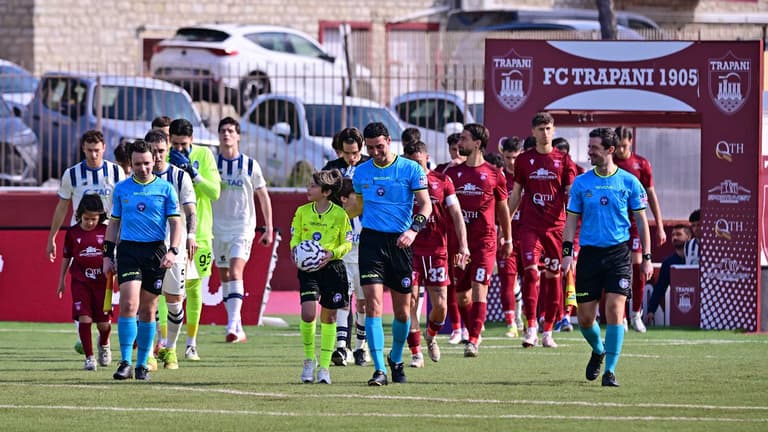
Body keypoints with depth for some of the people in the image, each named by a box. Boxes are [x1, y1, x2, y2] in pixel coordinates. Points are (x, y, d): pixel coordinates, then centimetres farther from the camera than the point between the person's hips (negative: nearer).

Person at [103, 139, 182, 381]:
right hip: (128, 250, 0)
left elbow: (175, 222, 3)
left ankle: (142, 364, 14)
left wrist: (173, 251, -12)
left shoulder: (165, 188, 3)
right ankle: (125, 362, -13)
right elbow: (114, 223, 15)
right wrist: (108, 255, 10)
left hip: (156, 250, 0)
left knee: (148, 310, 5)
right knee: (129, 304, -15)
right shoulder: (121, 189, 8)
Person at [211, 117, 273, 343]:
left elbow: (263, 197, 9)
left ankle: (233, 327, -28)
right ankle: (238, 329, 18)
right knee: (224, 278, 7)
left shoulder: (250, 165, 1)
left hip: (243, 228, -3)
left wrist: (269, 229, 7)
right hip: (218, 228, 3)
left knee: (235, 272, -19)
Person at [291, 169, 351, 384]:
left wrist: (332, 254, -17)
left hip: (331, 267, -1)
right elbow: (295, 237, 11)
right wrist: (295, 250, -11)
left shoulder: (340, 214, -3)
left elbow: (347, 243, 1)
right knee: (308, 313, -15)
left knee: (328, 316, 5)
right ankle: (309, 358, 5)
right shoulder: (302, 212, 4)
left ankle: (324, 365, 14)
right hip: (308, 268, 1)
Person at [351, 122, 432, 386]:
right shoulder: (362, 172, 9)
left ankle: (396, 360, 32)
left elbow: (425, 204, -3)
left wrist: (414, 229, -18)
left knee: (402, 311, 6)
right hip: (372, 240, 1)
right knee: (373, 304, -14)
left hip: (400, 243, -1)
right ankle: (379, 370, -16)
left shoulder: (410, 169, -1)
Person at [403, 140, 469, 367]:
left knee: (440, 305, -2)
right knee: (411, 301, -9)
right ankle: (416, 352, 0)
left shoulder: (442, 181, 7)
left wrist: (463, 245, -4)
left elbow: (456, 214, 6)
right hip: (409, 251, -1)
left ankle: (431, 336, 29)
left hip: (437, 251, 1)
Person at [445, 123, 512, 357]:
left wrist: (507, 239, 16)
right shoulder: (452, 173, 7)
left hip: (485, 241, -3)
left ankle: (473, 341, -14)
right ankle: (474, 334, 27)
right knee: (460, 295, 8)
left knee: (479, 290, -13)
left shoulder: (494, 174, 0)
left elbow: (502, 207, 11)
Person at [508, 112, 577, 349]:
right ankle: (531, 328, -13)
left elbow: (571, 195, 3)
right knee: (531, 271, -15)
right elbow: (515, 194, 13)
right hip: (530, 226, 0)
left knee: (553, 276, 4)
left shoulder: (563, 160, 4)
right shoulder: (524, 160, 7)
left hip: (556, 225, 0)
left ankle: (548, 331, 12)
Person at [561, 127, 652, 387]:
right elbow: (572, 219, 9)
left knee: (615, 308, -14)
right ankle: (598, 350, 35)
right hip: (589, 253, 2)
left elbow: (641, 221, 6)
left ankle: (610, 371, -10)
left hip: (619, 252, -2)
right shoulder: (581, 183, 6)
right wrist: (567, 252, -3)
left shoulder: (629, 182, 1)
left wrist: (646, 258, 1)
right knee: (585, 317, 3)